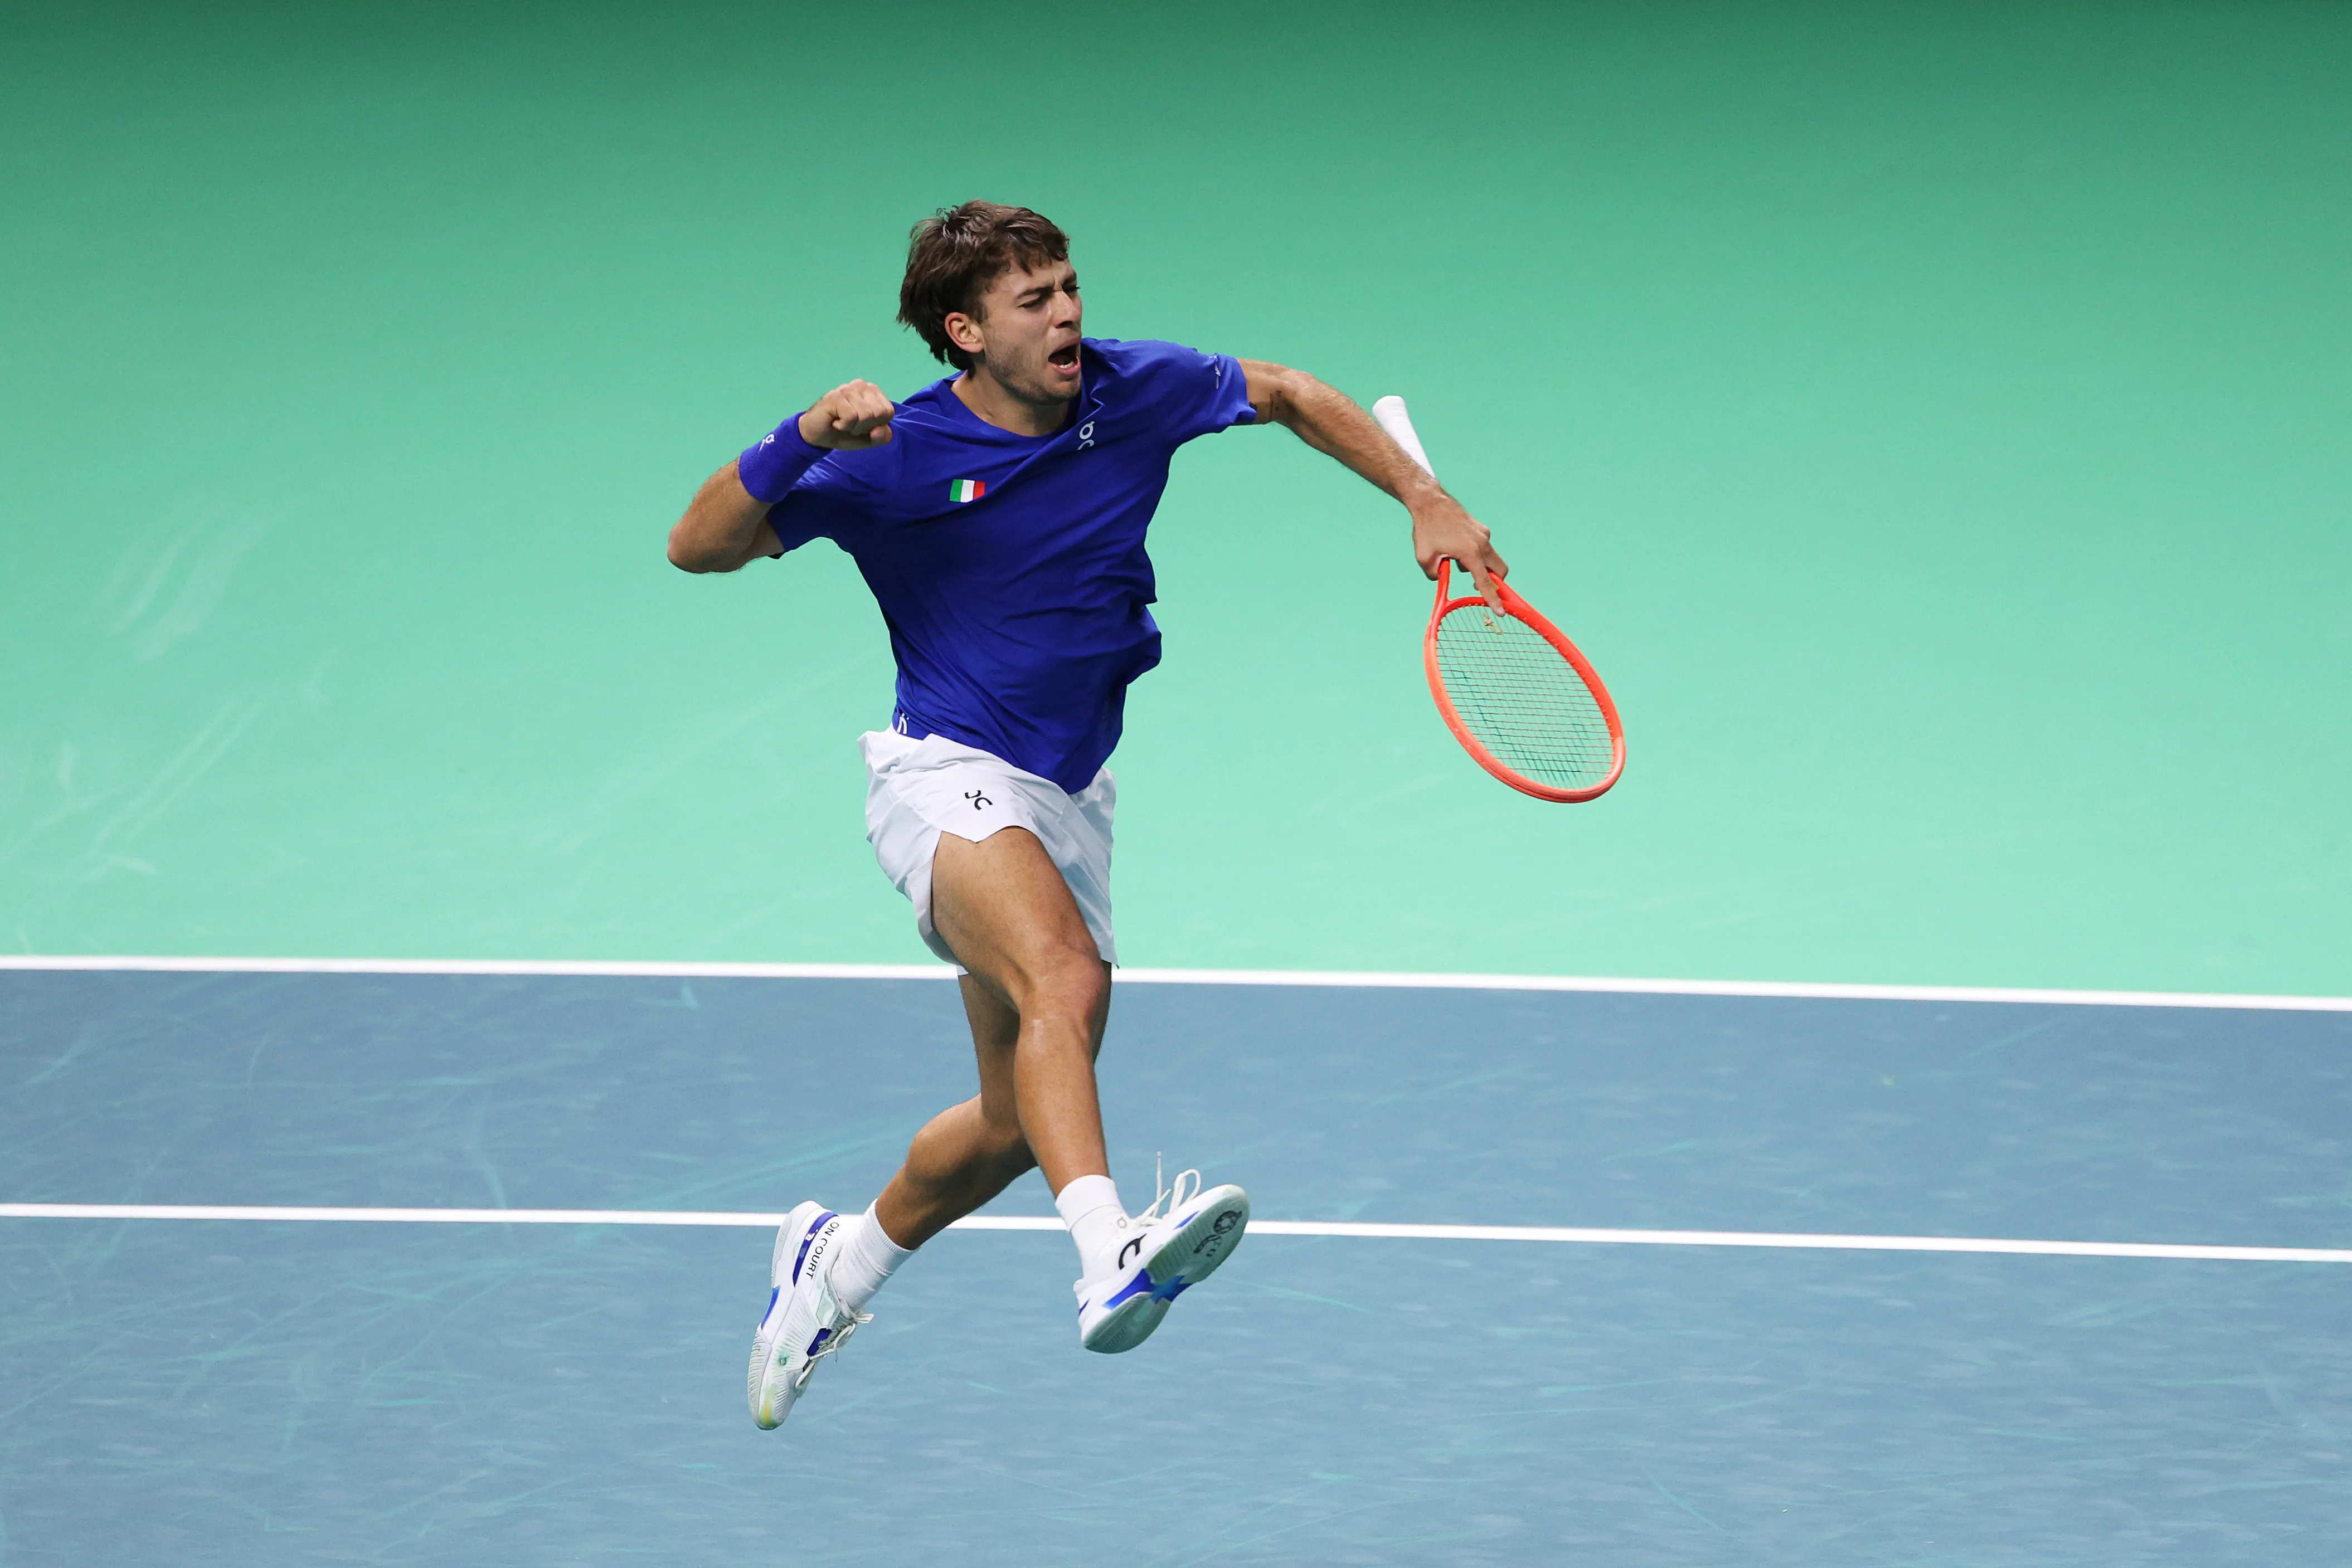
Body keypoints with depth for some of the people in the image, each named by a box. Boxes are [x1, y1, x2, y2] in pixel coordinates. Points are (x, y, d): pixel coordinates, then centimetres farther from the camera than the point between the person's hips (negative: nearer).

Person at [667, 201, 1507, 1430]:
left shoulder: (1134, 392, -4)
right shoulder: (895, 457, -14)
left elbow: (1288, 395, 14)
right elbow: (698, 547, -14)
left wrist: (1425, 500, 4)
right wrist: (801, 442, -31)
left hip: (1069, 798, 6)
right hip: (947, 776, -6)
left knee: (1017, 1122, 12)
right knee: (1065, 978, -36)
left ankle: (840, 1260, 38)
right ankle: (1110, 1258, -54)